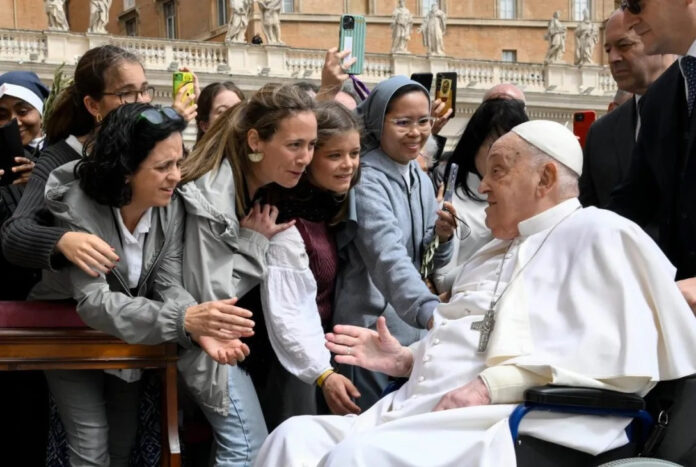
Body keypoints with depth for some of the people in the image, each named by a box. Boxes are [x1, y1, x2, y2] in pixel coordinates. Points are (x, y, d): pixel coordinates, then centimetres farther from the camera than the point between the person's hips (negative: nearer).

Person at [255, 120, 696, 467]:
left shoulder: (597, 233, 2)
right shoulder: (494, 253, 31)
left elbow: (621, 350, -14)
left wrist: (493, 385, -19)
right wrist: (406, 359, 16)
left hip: (506, 427, -9)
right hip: (422, 413, 9)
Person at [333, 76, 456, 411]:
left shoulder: (421, 181, 10)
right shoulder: (367, 182, -15)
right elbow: (389, 258, -31)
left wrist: (442, 238, -6)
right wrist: (432, 313, -45)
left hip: (415, 334, 8)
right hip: (371, 333, -8)